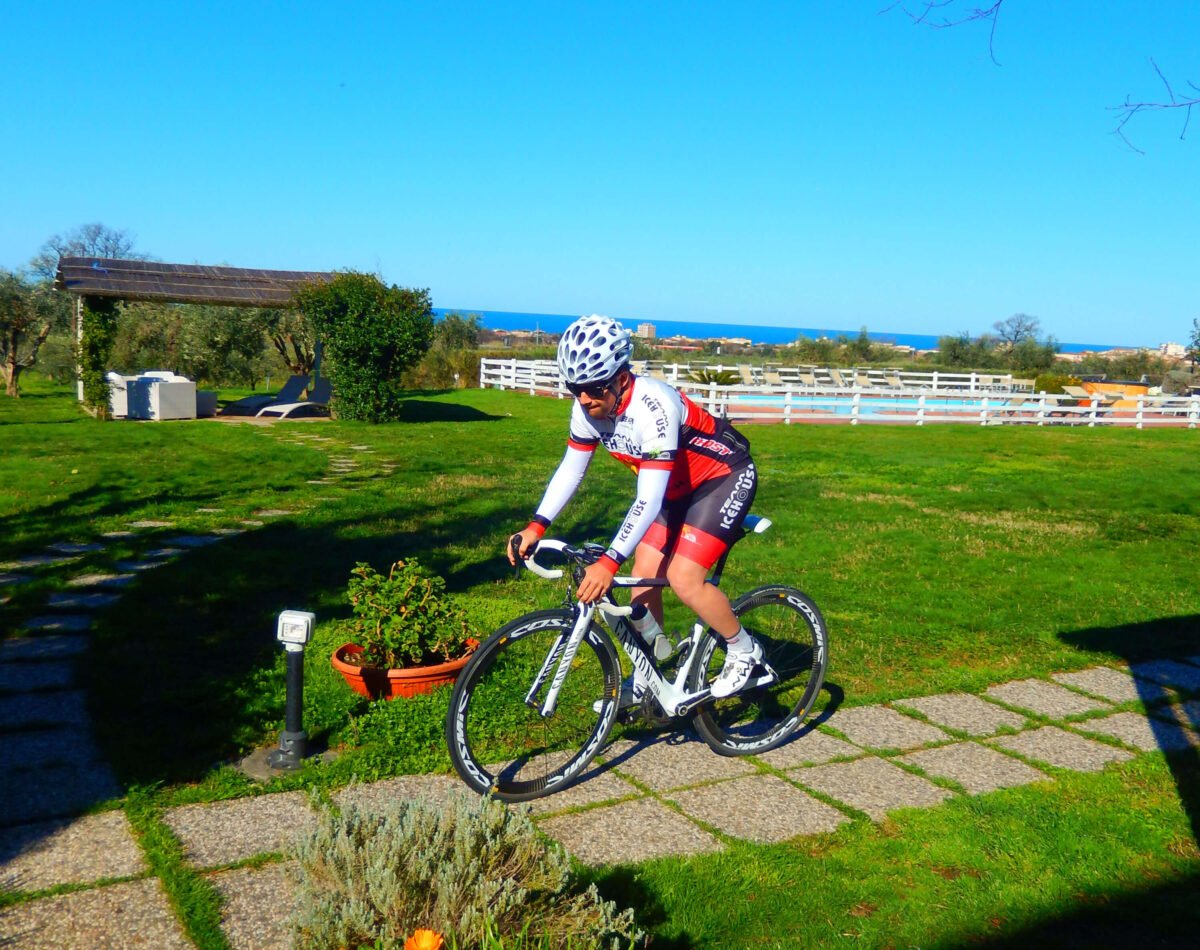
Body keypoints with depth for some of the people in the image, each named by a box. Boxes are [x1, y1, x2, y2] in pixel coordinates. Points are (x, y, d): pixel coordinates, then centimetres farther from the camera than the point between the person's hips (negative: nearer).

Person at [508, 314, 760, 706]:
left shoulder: (653, 406, -37)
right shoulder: (588, 407, -14)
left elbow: (648, 501, -39)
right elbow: (571, 467, -3)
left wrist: (609, 563, -45)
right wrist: (535, 527, -14)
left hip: (724, 477, -8)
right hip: (675, 485, 8)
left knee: (683, 578, -18)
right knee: (644, 575, 3)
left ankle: (744, 650, 7)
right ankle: (645, 678, 19)